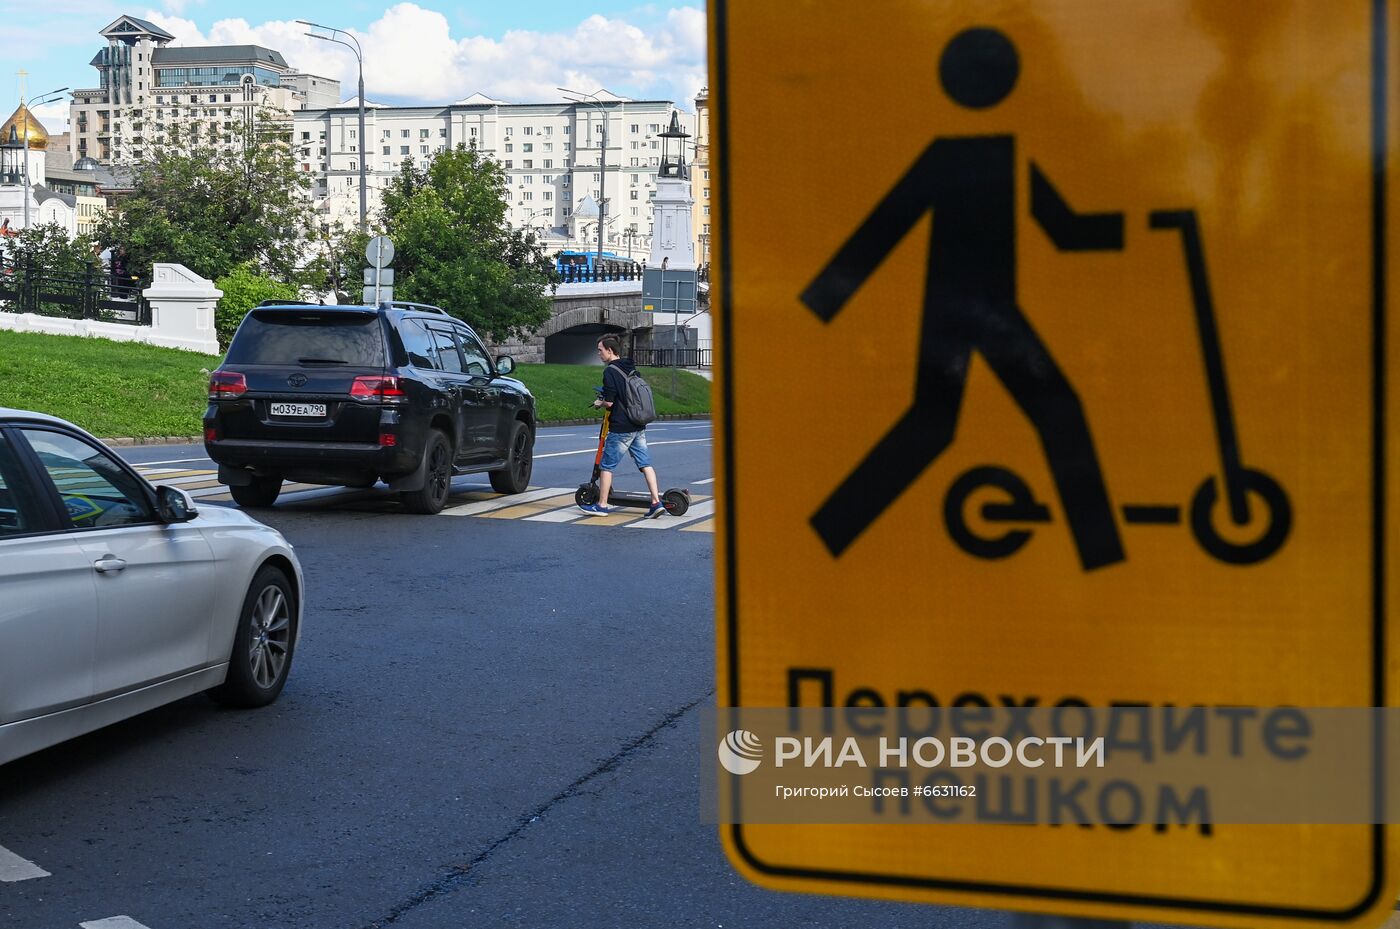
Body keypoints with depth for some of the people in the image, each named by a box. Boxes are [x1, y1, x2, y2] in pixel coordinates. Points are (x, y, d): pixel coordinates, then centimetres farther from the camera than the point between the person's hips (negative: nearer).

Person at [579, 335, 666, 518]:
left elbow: (609, 402, -18)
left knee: (607, 465, 4)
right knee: (645, 464, 6)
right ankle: (656, 502, -1)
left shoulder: (610, 371, -13)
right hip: (639, 427, 8)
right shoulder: (631, 369, 12)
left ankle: (602, 505, 10)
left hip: (620, 429, -8)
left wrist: (599, 403, 5)